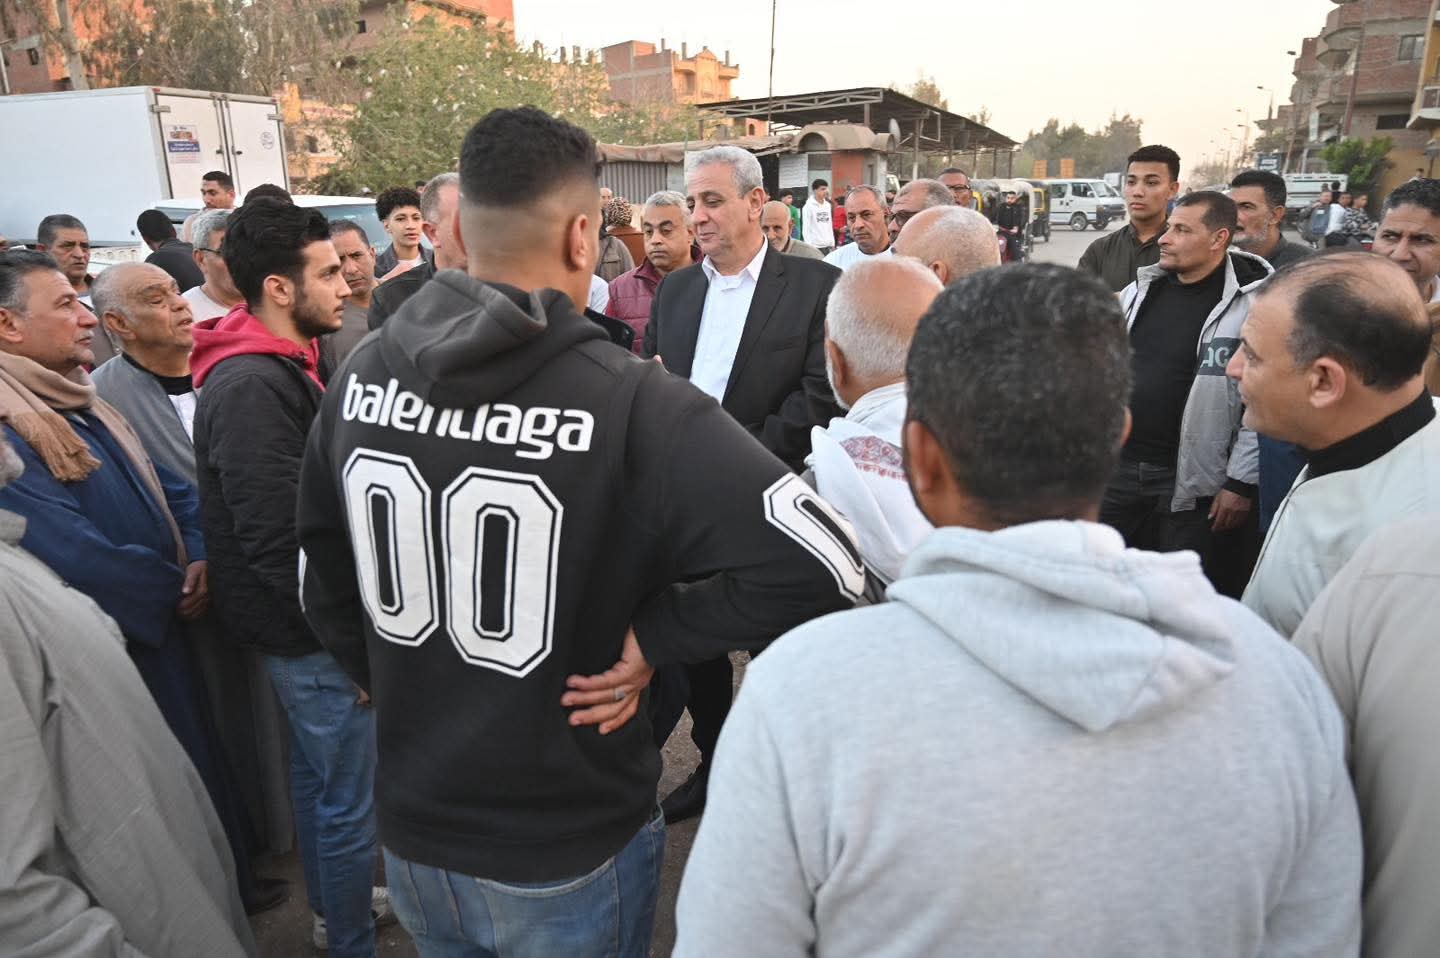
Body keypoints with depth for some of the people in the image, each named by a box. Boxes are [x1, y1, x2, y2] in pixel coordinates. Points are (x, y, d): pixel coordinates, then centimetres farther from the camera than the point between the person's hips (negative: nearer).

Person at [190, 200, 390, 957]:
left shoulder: (280, 364, 7)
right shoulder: (251, 388, -24)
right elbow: (281, 546, -26)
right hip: (311, 633, -10)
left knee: (316, 773, 24)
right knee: (349, 800, 5)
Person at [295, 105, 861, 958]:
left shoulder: (363, 378, -8)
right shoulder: (631, 401, -25)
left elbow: (328, 587, 4)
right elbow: (818, 565, -30)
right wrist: (654, 635, -18)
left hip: (411, 829, 5)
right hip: (567, 852, -4)